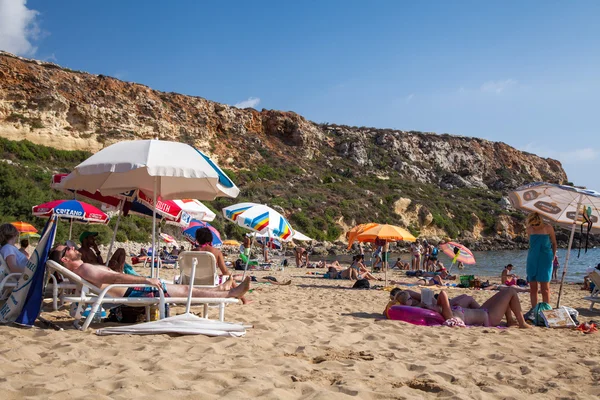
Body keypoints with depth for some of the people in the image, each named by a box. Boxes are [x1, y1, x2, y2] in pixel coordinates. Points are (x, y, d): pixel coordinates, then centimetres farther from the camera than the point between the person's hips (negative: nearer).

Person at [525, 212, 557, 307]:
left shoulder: (548, 228, -4)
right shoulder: (529, 229, 5)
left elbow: (554, 243, 8)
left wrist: (553, 255, 0)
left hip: (545, 260, -3)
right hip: (532, 260, 3)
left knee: (545, 288, -6)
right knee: (533, 288, 5)